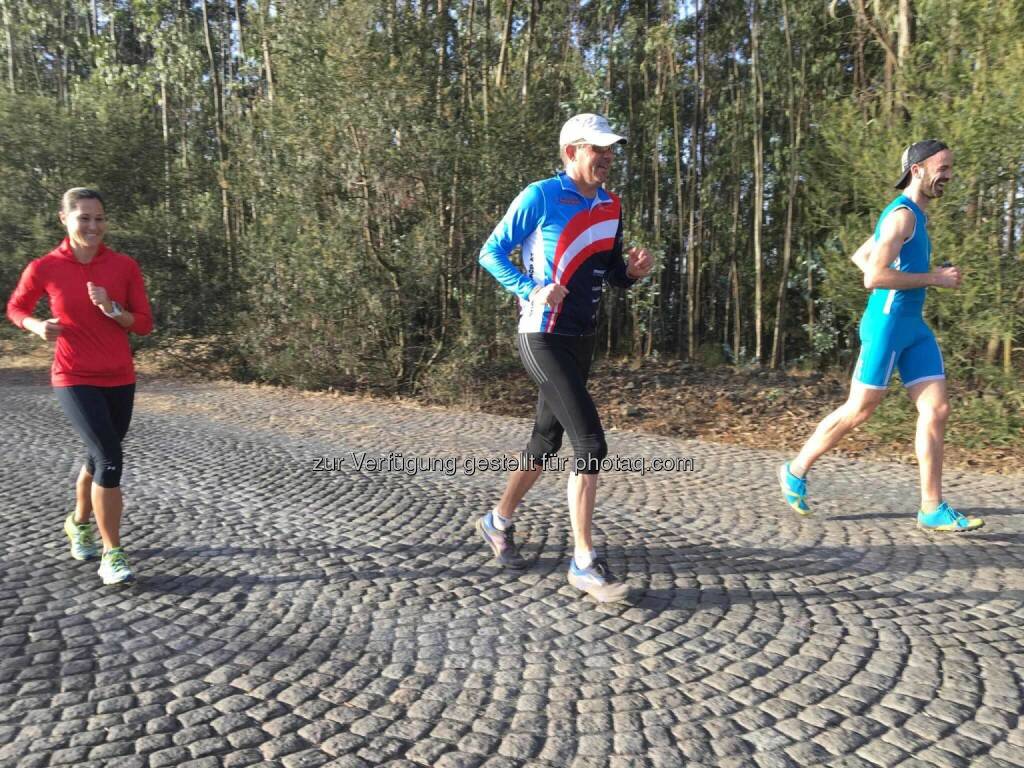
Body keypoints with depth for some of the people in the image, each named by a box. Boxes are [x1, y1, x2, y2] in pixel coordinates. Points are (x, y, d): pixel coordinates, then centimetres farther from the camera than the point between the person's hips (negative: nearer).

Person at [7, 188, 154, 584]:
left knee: (99, 456, 18)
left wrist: (111, 309, -18)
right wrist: (37, 326, -10)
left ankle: (78, 522, 46)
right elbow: (16, 308, 11)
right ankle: (112, 554, -5)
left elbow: (144, 324, -1)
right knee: (111, 459, -16)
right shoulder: (44, 268, -6)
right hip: (74, 379, -3)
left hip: (119, 378, 4)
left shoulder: (124, 266, -2)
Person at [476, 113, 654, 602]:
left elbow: (611, 273, 18)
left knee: (547, 441, 16)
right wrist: (530, 290, -19)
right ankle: (584, 562, -3)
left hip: (581, 340, 8)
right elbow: (491, 253, -5)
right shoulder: (540, 196, -9)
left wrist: (632, 271, -5)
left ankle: (498, 522, 35)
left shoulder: (610, 206, 11)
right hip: (543, 338, -8)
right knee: (590, 443, -14)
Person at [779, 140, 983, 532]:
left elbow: (860, 256, 28)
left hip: (914, 327, 9)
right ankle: (796, 471, 16)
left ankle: (933, 509, 6)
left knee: (937, 410, 2)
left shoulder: (915, 216, 18)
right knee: (858, 410, -1)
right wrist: (934, 278, -16)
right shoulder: (901, 214, -12)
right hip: (888, 323, -9)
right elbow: (874, 277, -23)